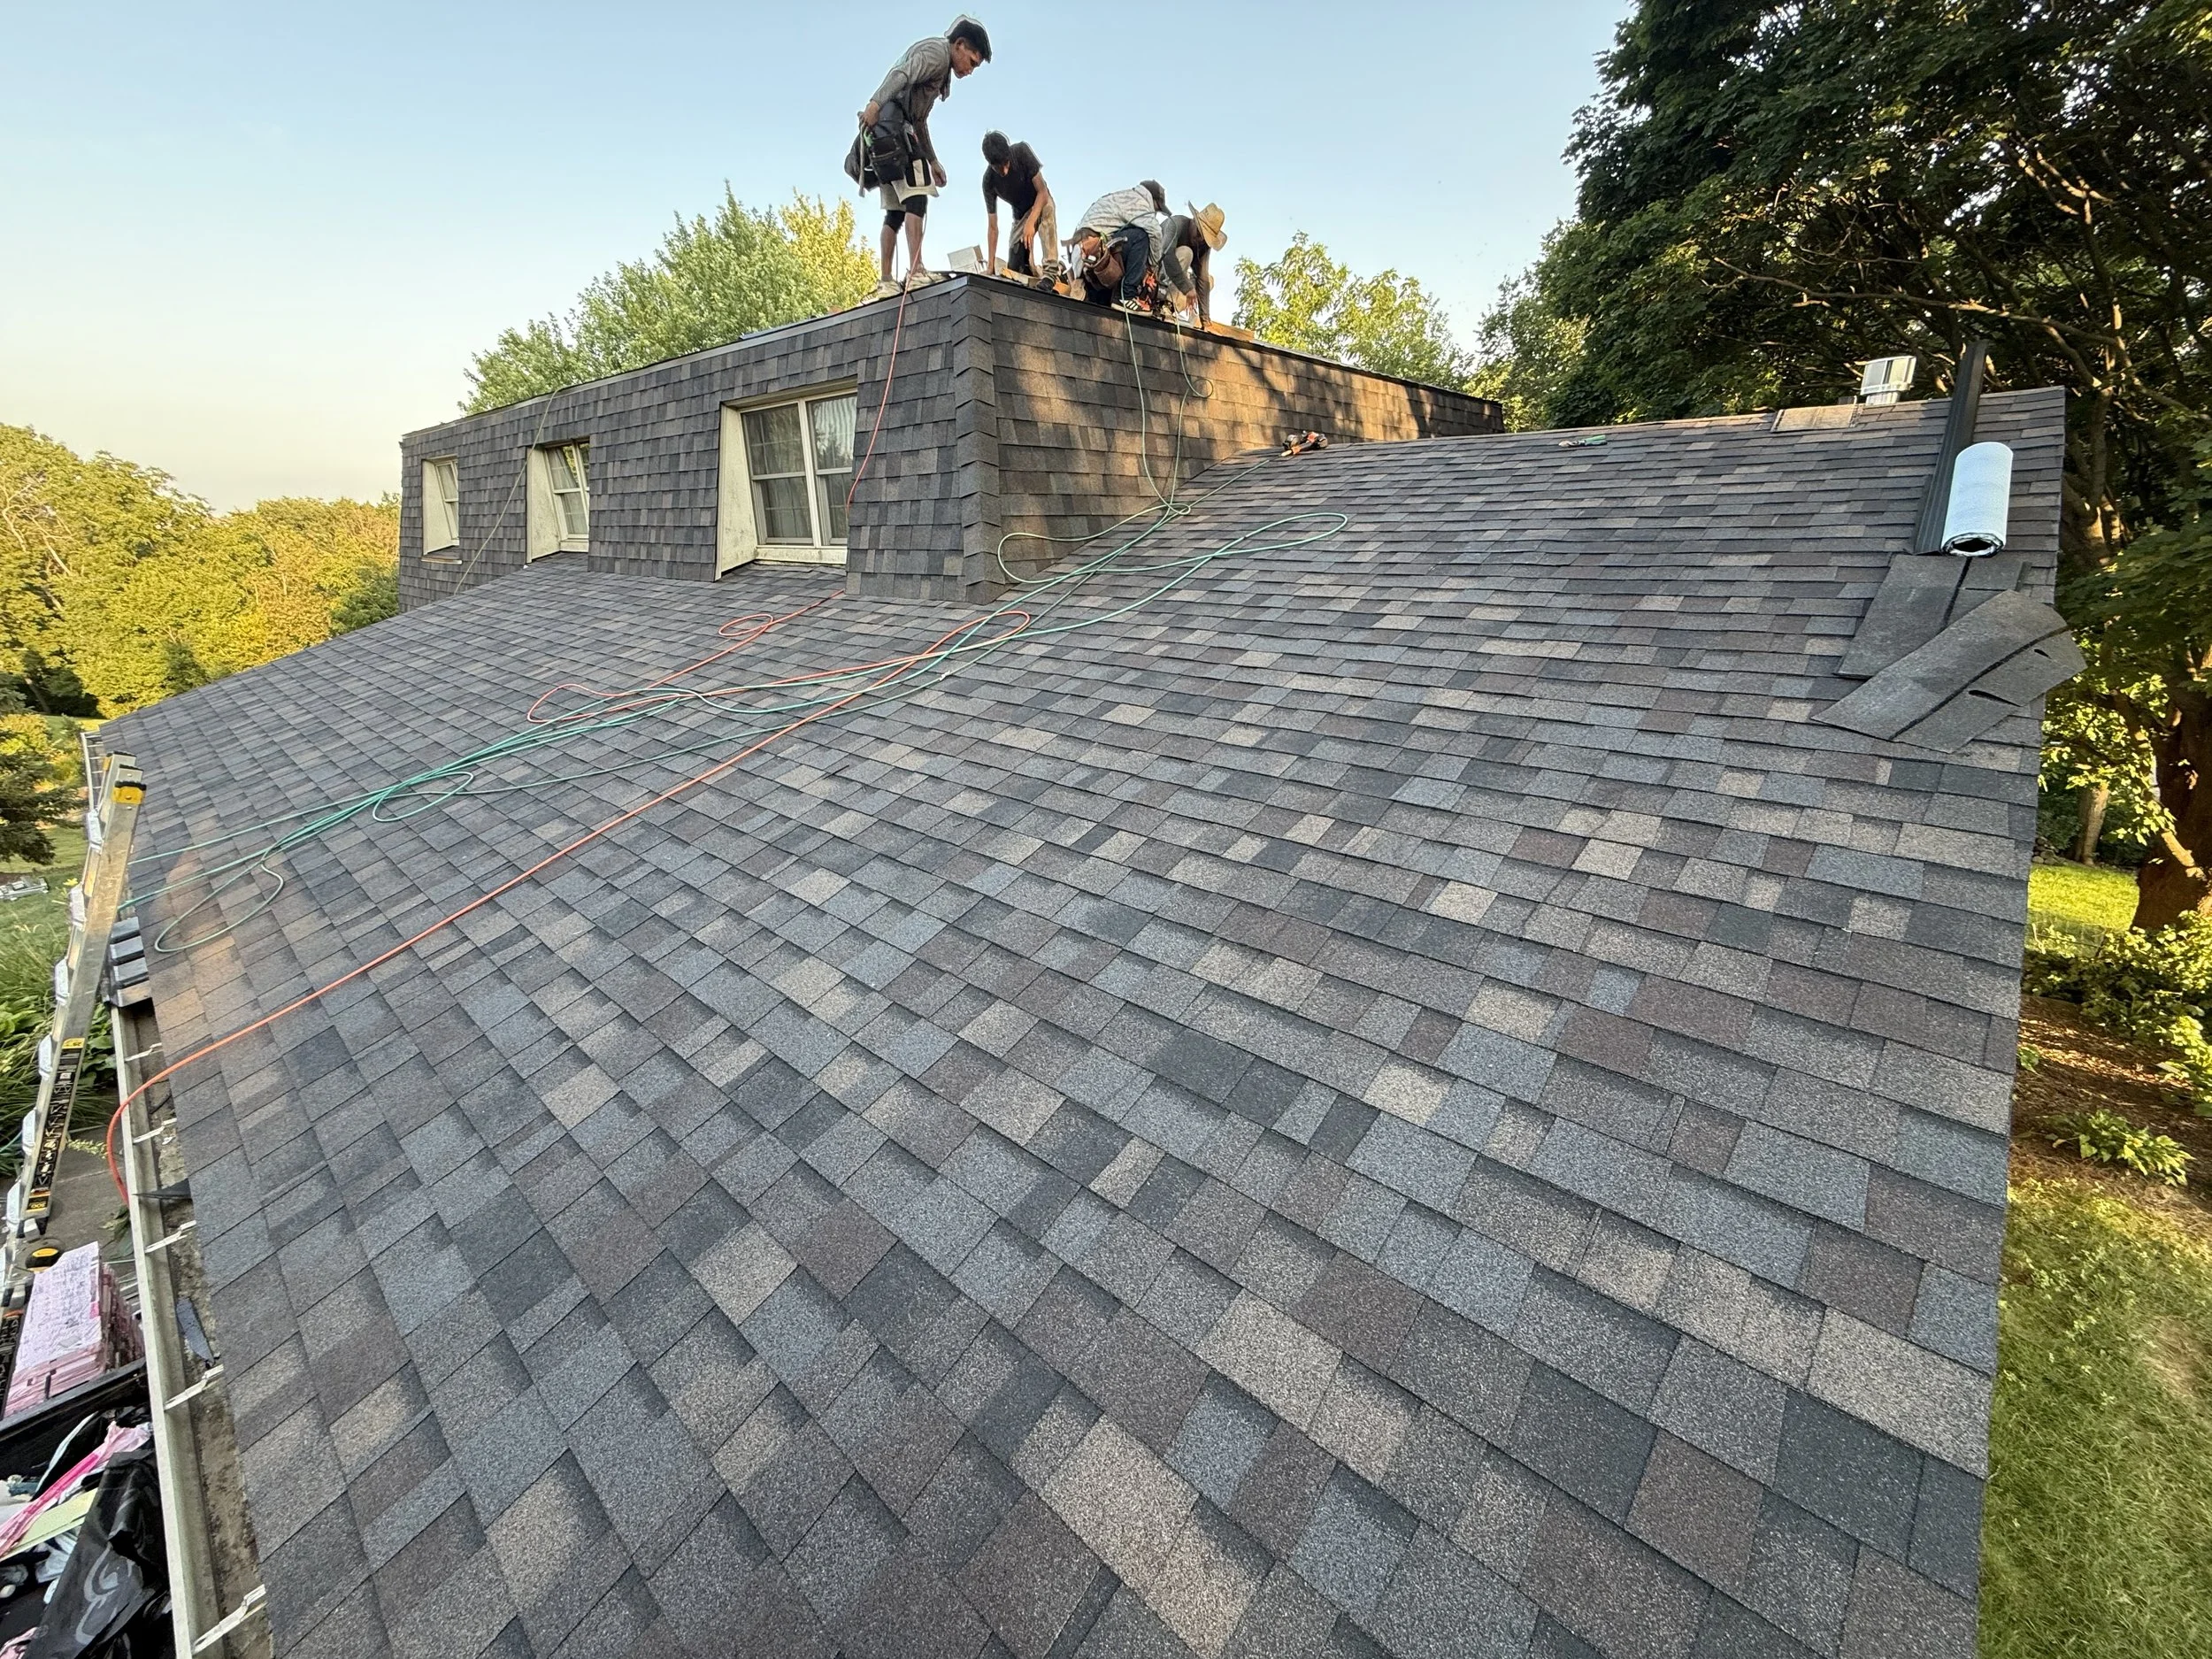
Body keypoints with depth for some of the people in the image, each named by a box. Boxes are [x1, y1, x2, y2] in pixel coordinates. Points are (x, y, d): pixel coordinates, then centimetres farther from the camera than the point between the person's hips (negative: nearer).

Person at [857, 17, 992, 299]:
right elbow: (901, 74, -18)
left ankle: (886, 282, 0)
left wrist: (933, 160, 33)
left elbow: (919, 120, 33)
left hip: (882, 136, 9)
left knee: (896, 211, 5)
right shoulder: (937, 50, -1)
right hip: (891, 122, -9)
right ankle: (916, 271, -29)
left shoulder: (942, 70, 29)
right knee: (916, 197, -17)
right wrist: (875, 103, -32)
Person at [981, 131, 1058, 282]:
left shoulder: (1021, 152, -27)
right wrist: (991, 266, -22)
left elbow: (1042, 192, -26)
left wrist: (1031, 222, -43)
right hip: (1021, 213, 2)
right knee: (1015, 268, -8)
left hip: (1041, 201, -2)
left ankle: (1050, 272, -41)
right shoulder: (989, 181, -23)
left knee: (1046, 218, -40)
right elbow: (992, 227, -18)